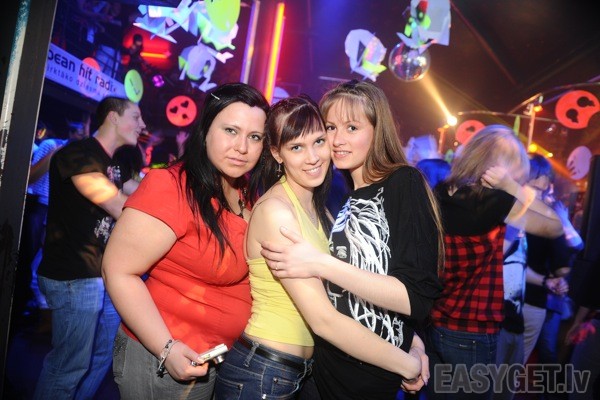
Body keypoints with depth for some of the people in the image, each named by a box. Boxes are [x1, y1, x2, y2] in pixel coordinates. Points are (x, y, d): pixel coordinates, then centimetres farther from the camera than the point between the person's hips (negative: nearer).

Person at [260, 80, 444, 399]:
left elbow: (417, 298, -23)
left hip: (370, 372, -6)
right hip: (329, 360, 6)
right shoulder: (345, 194, 6)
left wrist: (320, 264, -27)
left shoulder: (404, 183, -14)